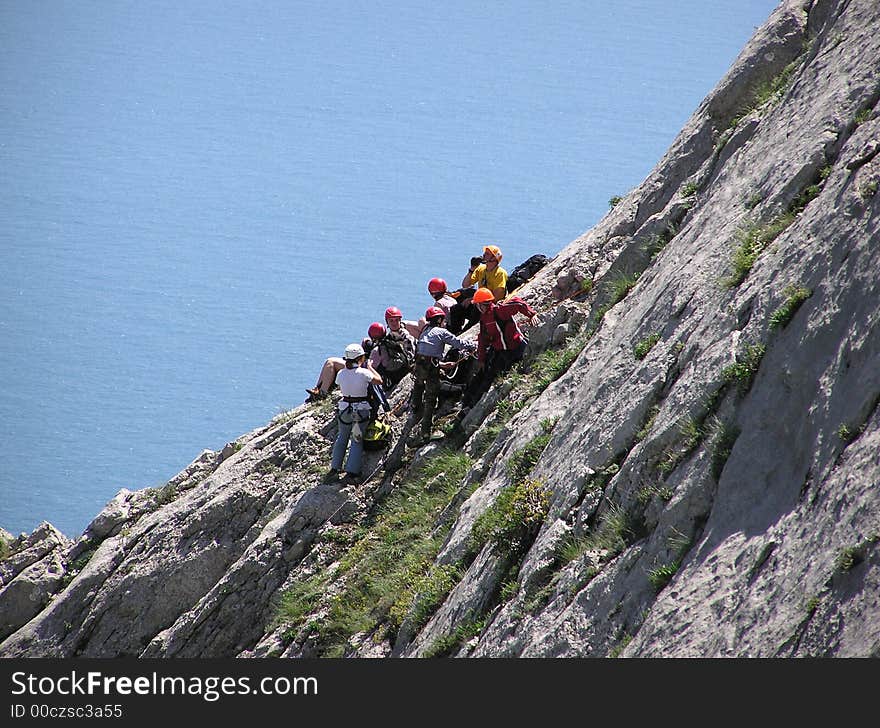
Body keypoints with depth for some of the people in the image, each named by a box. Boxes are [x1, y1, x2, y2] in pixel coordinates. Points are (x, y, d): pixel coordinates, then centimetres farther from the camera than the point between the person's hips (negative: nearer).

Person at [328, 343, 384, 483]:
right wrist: (370, 367, 10)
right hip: (361, 410, -4)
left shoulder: (341, 374, -4)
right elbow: (379, 380, -1)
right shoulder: (364, 373, -16)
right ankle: (351, 472, 0)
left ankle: (334, 468, 23)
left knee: (342, 438, 20)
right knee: (357, 441, 4)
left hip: (344, 409, 4)